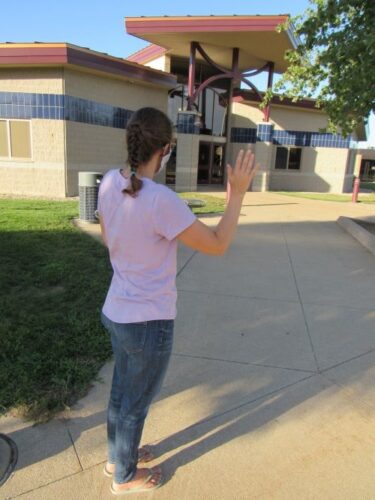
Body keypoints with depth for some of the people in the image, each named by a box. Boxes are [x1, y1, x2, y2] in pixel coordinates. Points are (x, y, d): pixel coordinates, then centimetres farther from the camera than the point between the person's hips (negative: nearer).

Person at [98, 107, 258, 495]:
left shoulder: (110, 182, -5)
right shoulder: (161, 201, -28)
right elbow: (217, 245, -19)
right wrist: (238, 192, -14)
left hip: (116, 312, 7)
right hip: (149, 323, -7)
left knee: (121, 391, 28)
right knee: (136, 403, 18)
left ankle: (117, 456, 54)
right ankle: (125, 476, 45)